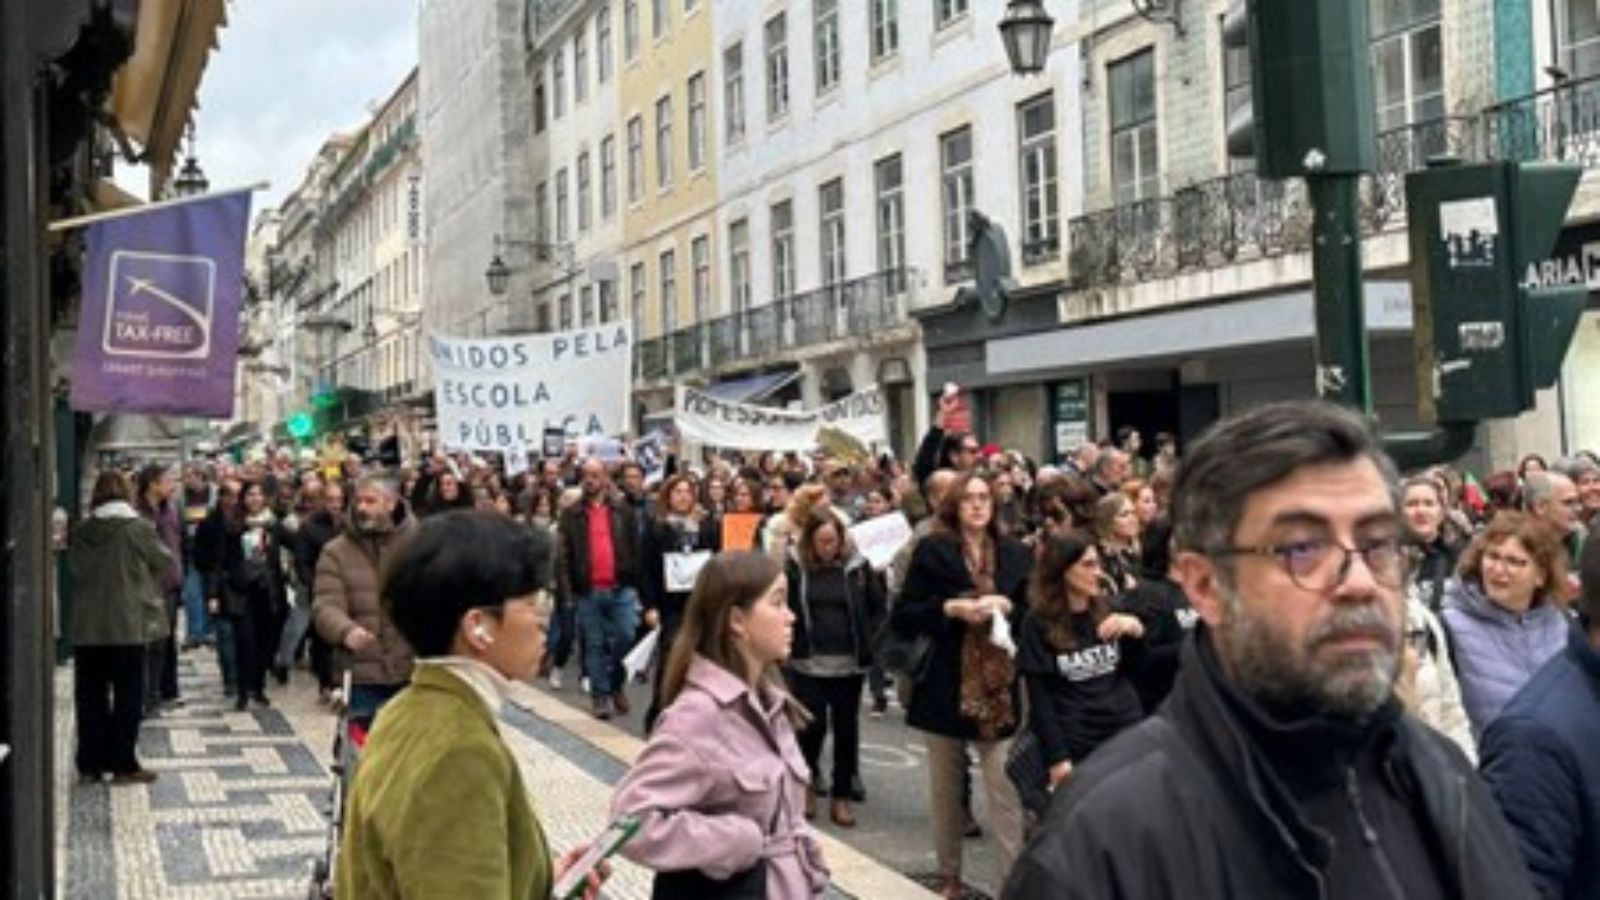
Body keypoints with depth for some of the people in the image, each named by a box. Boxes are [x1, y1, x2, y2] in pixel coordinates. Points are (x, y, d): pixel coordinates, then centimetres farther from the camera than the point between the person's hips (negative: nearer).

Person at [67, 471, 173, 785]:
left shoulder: (80, 533, 0)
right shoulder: (139, 529, -11)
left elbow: (74, 570, 9)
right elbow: (167, 565, 1)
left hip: (87, 627, 3)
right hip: (128, 625, -3)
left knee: (90, 696, 11)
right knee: (128, 696, 5)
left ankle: (89, 764, 16)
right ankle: (123, 765, 8)